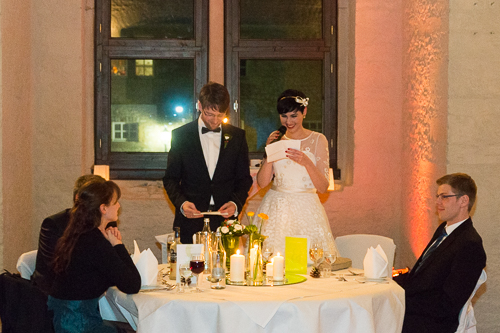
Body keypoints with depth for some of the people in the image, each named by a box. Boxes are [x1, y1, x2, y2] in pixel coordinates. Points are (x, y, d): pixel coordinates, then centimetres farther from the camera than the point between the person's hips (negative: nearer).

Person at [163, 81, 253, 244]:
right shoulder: (181, 135, 3)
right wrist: (181, 203, -13)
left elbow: (244, 178, 10)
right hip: (190, 220, -1)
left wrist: (235, 203, -8)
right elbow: (171, 178, 5)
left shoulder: (237, 136, 6)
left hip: (225, 218, 1)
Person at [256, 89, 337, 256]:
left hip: (305, 211, -2)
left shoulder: (317, 140, 0)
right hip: (275, 211, 2)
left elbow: (323, 187, -6)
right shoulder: (276, 140, 8)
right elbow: (262, 182, 2)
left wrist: (307, 162, -21)